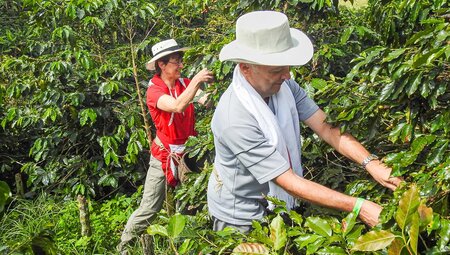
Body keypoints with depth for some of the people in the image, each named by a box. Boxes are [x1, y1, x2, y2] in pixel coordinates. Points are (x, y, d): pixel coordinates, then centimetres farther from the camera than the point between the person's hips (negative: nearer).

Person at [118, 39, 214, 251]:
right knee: (149, 209, 2)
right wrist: (196, 81, -34)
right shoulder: (154, 90, -13)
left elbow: (206, 99, -17)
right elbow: (178, 106, -33)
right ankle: (124, 246, 21)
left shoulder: (184, 83, 2)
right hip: (165, 156, -4)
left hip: (189, 152, 4)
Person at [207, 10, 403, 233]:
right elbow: (289, 182, -32)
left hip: (276, 203, 6)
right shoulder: (235, 119, -35)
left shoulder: (282, 85, -14)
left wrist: (371, 163, -27)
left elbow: (326, 127, -12)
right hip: (242, 219, -6)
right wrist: (358, 207, -33)